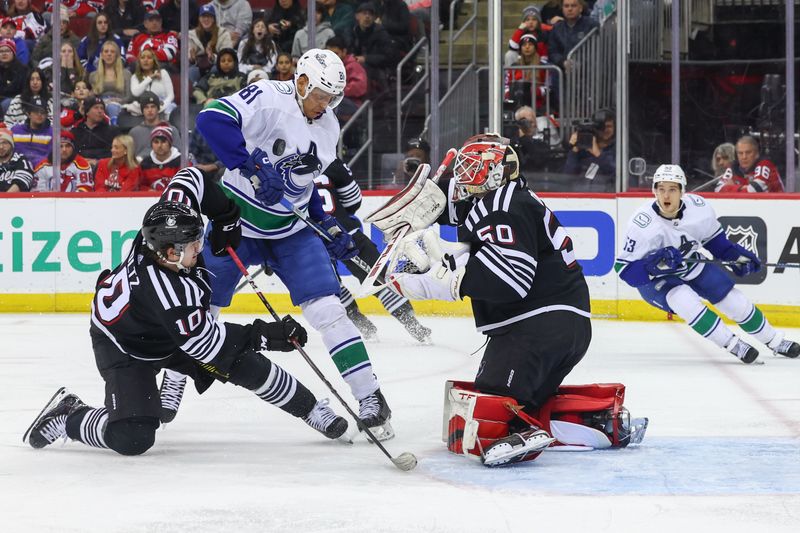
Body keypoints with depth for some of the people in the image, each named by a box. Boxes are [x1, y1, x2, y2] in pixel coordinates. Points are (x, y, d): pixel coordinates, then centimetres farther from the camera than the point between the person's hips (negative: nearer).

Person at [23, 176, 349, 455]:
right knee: (132, 439, -22)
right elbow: (208, 344, -35)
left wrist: (226, 215, -5)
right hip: (126, 350, -8)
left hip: (171, 330, 8)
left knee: (248, 364, 3)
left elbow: (192, 179, -5)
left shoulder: (164, 225, -24)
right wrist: (264, 335, -33)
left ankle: (311, 410, 23)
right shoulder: (172, 293, -43)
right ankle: (66, 417, 4)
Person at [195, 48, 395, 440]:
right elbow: (212, 119, -34)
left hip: (290, 230, 4)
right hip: (236, 220, -4)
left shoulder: (328, 127, 5)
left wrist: (329, 227, 10)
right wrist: (253, 166, -38)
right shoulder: (268, 99, -18)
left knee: (326, 308, -9)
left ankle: (369, 400, -7)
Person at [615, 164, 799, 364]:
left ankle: (775, 341, 26)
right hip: (655, 279, -4)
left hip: (692, 266, 4)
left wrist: (734, 254, -4)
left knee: (735, 301, 3)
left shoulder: (699, 208, -19)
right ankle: (733, 344, -19)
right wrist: (654, 264, -43)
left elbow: (713, 237, 4)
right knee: (683, 299, -32)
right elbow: (625, 268, -29)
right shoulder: (642, 224, -32)